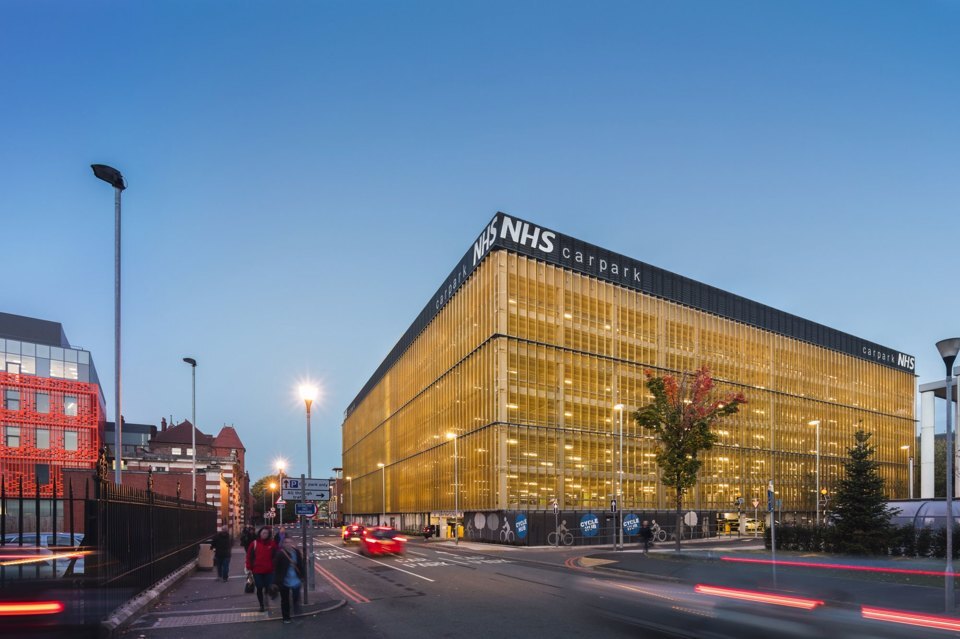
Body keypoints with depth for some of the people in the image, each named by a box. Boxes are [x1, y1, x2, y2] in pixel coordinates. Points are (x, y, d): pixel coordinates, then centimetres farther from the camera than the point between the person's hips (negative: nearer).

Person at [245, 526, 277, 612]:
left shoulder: (272, 543, -1)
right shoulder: (254, 543, -3)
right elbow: (249, 556, 0)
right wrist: (249, 568, -2)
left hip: (269, 570, 0)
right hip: (257, 570, 0)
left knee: (268, 588, 4)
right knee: (259, 588, 7)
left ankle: (266, 603, 29)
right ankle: (261, 605, 22)